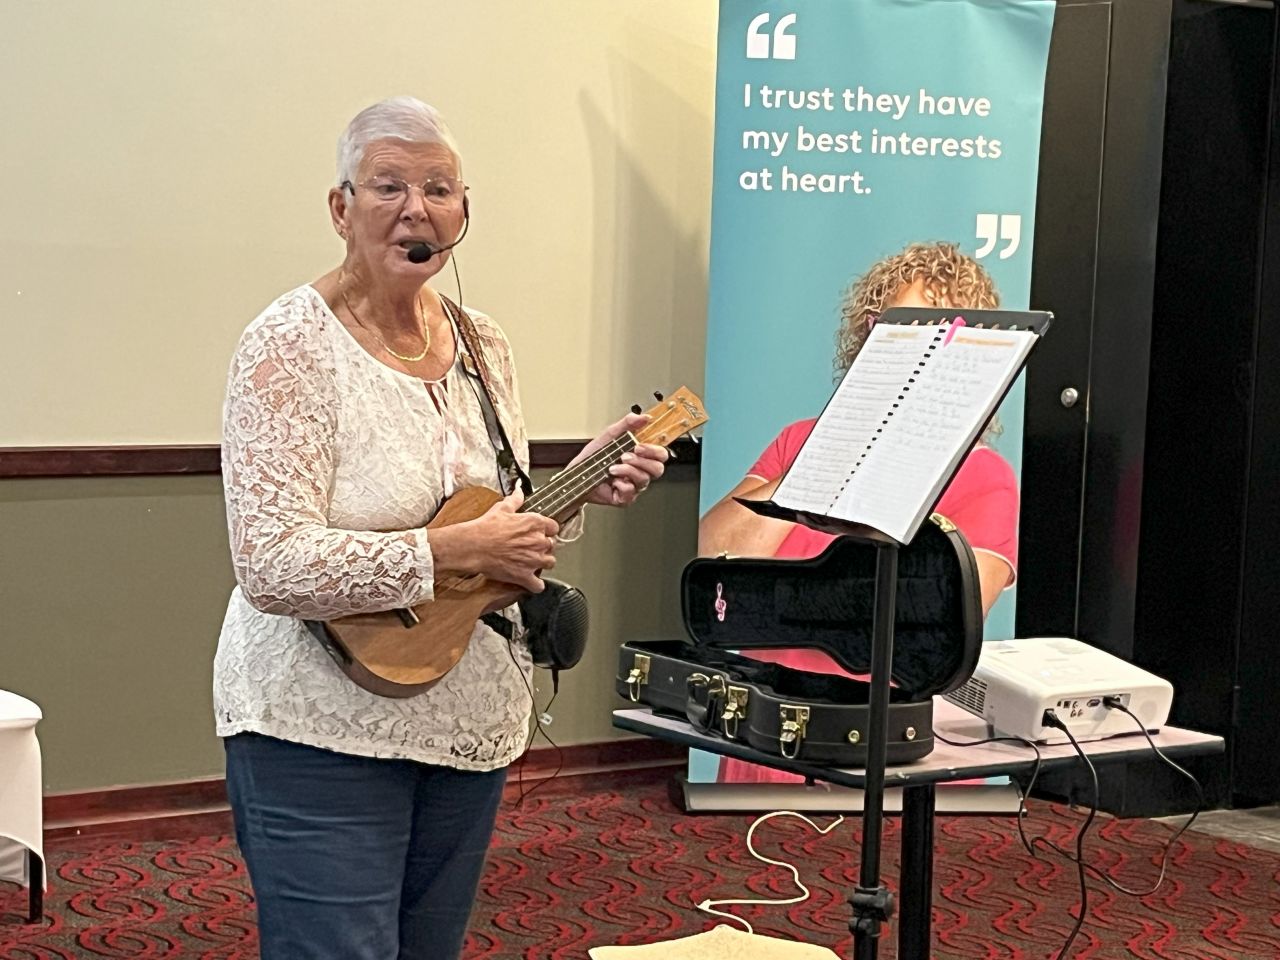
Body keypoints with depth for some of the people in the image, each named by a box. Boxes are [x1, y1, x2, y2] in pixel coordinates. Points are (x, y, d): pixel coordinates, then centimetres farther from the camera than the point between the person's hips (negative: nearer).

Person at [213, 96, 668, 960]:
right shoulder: (291, 346, -14)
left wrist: (584, 489, -2)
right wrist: (454, 551, -25)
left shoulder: (483, 345, 7)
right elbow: (272, 567, -23)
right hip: (325, 735, -7)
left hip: (470, 725, 7)